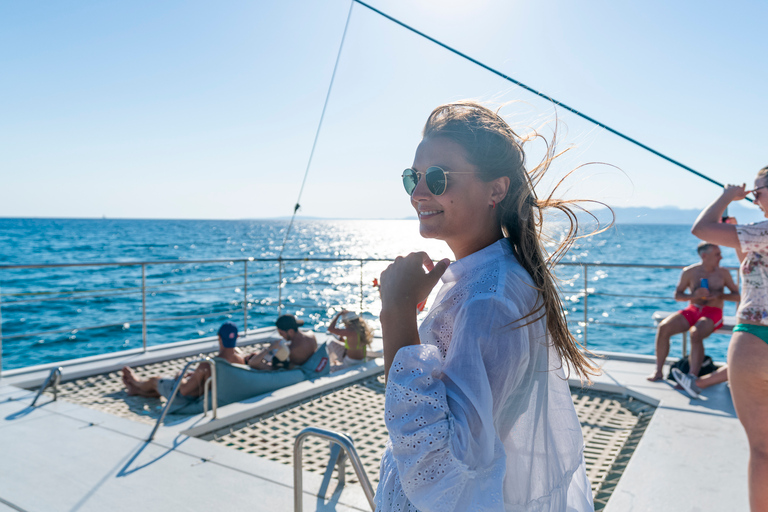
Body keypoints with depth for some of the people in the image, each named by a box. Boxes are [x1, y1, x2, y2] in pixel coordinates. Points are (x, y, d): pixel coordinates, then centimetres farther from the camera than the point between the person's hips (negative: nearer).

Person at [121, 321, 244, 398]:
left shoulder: (207, 365, -36)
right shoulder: (240, 358, -17)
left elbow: (184, 390, -30)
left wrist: (181, 378, -7)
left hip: (190, 398, -6)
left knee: (154, 380, 23)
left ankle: (137, 382, 57)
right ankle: (136, 390, 55)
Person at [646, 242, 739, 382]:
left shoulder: (723, 273, 3)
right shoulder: (689, 272, 3)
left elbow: (737, 296, 6)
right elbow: (677, 295, 6)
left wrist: (719, 295, -12)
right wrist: (693, 295, -13)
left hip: (713, 312, -2)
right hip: (692, 310, 2)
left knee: (695, 333, -35)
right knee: (663, 327, -22)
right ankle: (658, 371, -14)